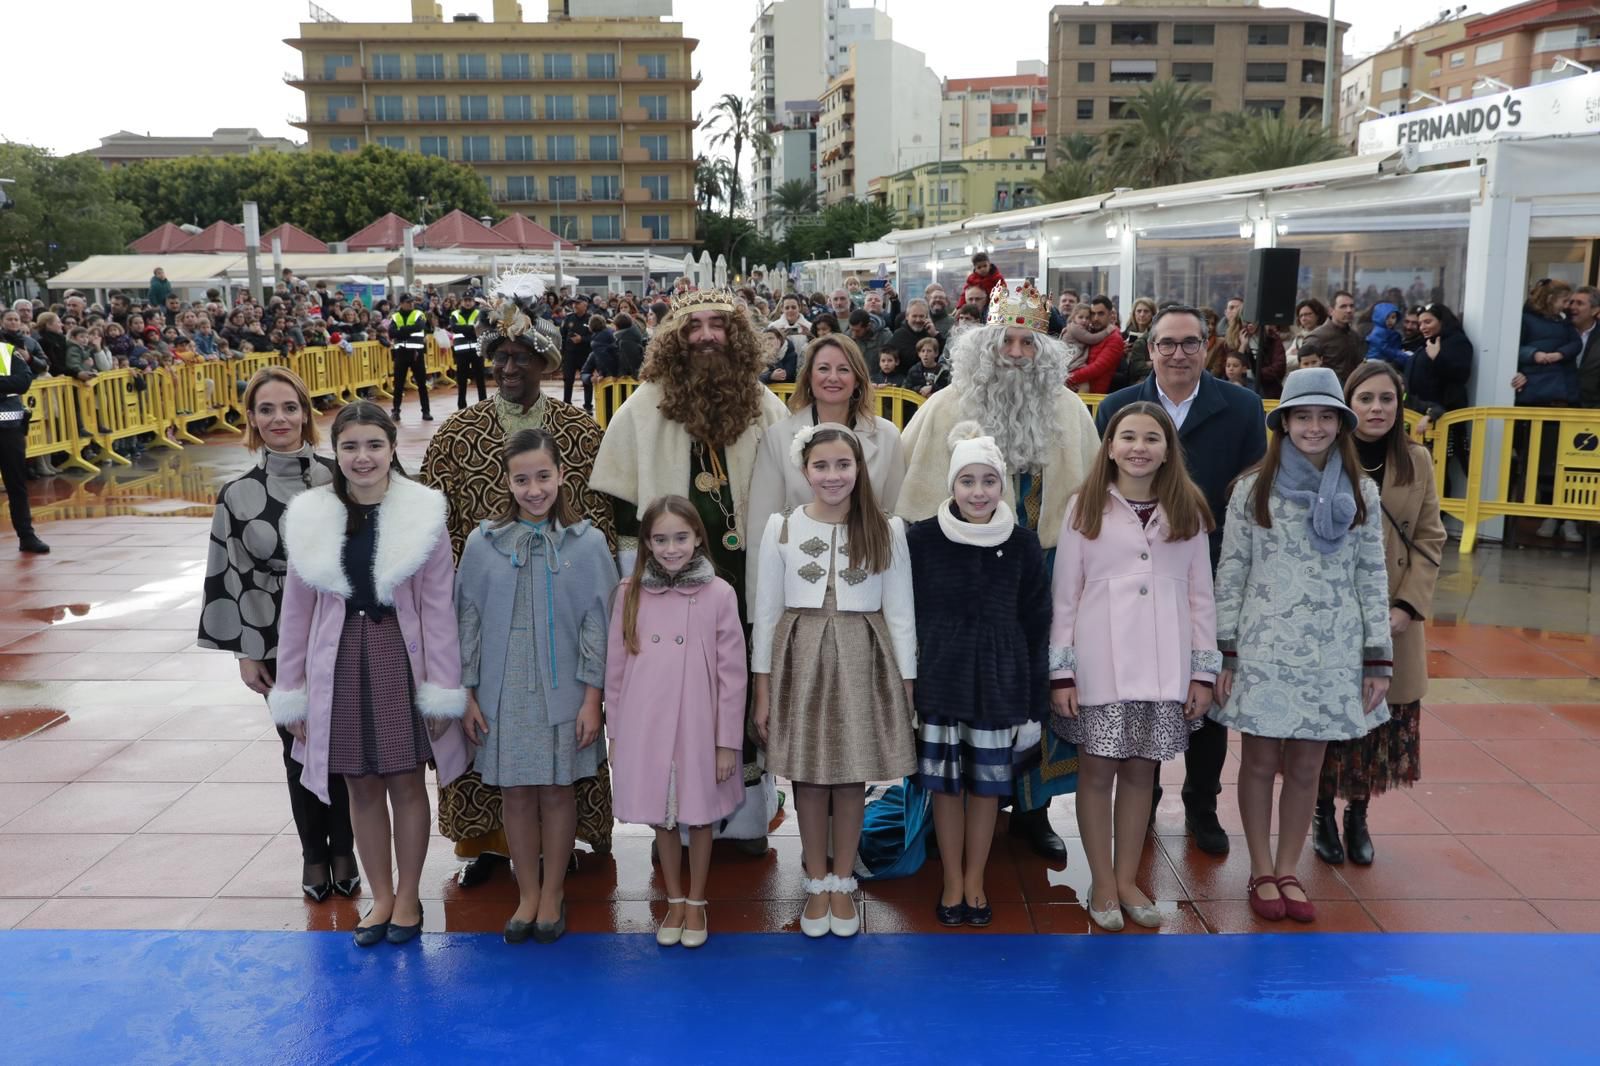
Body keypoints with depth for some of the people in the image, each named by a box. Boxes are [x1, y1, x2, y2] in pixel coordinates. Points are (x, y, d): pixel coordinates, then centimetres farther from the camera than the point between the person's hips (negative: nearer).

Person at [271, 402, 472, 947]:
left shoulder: (423, 513, -8)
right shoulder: (310, 517, -2)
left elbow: (439, 607, -6)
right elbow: (296, 609, 4)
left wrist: (442, 691, -8)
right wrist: (291, 693, 5)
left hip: (402, 658, -2)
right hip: (339, 662, 2)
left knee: (406, 781, 9)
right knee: (361, 786, 13)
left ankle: (408, 897, 27)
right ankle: (381, 897, 30)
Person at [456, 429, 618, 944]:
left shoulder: (587, 542, -5)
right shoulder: (482, 543, 0)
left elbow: (597, 623, -4)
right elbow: (468, 621, 4)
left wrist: (592, 697, -6)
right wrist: (468, 694, 2)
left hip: (562, 693, -1)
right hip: (502, 693, 2)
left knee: (556, 790, 8)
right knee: (515, 792, 9)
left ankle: (553, 893, 25)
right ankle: (528, 894, 25)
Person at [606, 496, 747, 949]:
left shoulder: (718, 594, -9)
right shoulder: (631, 594, -1)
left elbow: (733, 673, -6)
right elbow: (616, 668, 5)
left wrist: (728, 741, -6)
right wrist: (615, 733, 6)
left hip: (699, 729, -2)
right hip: (645, 729, 2)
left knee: (699, 817, 12)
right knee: (661, 818, 14)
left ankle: (697, 904, 31)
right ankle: (674, 902, 32)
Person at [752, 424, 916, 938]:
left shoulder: (887, 529, 0)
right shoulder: (781, 527, 0)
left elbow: (900, 613, 3)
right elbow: (766, 610, 3)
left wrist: (905, 685, 0)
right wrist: (762, 689, 1)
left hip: (862, 661, 0)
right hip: (801, 659, 0)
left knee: (852, 778, 7)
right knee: (808, 778, 6)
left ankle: (842, 885, 24)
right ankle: (817, 885, 24)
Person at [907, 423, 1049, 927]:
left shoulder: (1023, 544, -2)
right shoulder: (921, 538, -6)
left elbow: (1036, 626, 2)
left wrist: (1034, 703, 2)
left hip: (999, 681, 1)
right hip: (940, 678, -1)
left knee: (988, 783, 9)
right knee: (946, 782, 6)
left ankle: (975, 882, 26)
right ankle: (952, 883, 23)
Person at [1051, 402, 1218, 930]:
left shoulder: (1188, 511, 6)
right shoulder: (1086, 508, 1)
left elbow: (1201, 596, 7)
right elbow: (1065, 595, 0)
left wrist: (1204, 670, 3)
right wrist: (1060, 671, -4)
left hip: (1164, 666, 2)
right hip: (1099, 663, -2)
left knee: (1141, 770, 9)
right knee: (1097, 771, 4)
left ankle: (1127, 879, 23)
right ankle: (1102, 882, 18)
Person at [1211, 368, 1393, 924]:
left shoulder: (1361, 492, 4)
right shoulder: (1253, 489, -2)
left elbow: (1372, 578, 5)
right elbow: (1230, 574, -1)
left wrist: (1378, 659, 2)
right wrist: (1225, 653, -3)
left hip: (1333, 650, 2)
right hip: (1264, 646, -2)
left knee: (1307, 766, 9)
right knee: (1260, 761, 7)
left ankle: (1288, 871, 23)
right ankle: (1261, 872, 21)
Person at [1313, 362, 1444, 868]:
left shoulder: (1418, 462, 4)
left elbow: (1429, 541, 4)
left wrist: (1408, 606, -8)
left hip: (1392, 620, 3)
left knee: (1380, 718, 7)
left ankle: (1358, 817, 24)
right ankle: (1323, 814, 23)